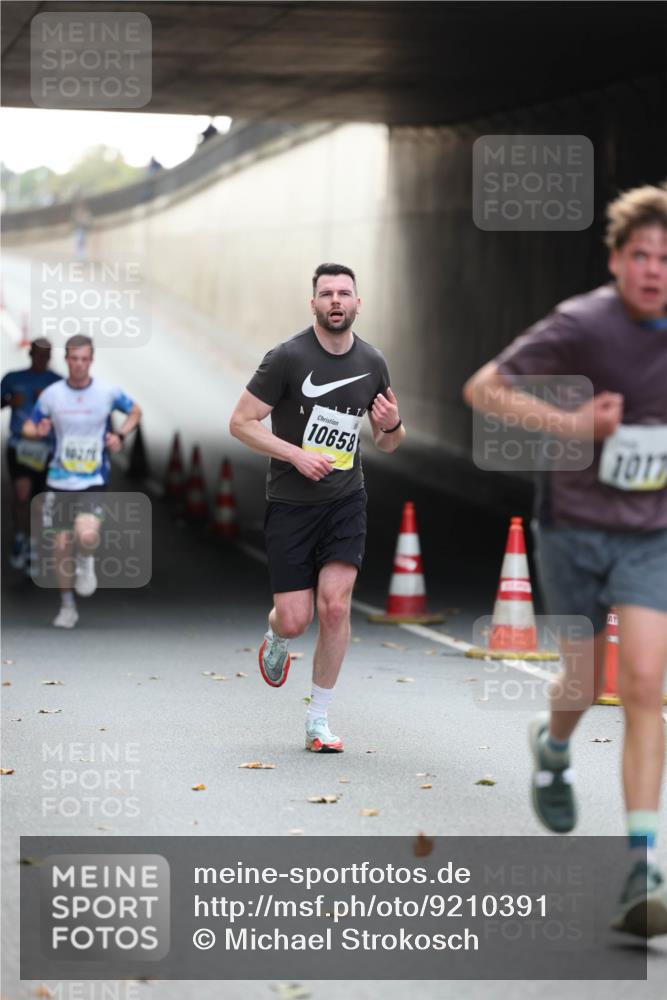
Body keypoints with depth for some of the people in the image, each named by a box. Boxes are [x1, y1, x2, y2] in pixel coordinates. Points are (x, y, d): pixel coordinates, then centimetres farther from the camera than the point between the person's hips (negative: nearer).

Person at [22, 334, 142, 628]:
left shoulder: (108, 393, -5)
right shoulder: (51, 395, -3)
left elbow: (134, 412, 14)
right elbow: (28, 428, 7)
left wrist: (120, 435, -5)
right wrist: (39, 432, -18)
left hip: (93, 482, -2)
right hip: (59, 482, 2)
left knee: (87, 535, -25)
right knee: (62, 545, 4)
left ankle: (86, 561, 12)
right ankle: (67, 607, 22)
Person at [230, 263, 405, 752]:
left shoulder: (372, 362, 4)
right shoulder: (288, 357, -10)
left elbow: (387, 443, 16)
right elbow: (241, 422, -9)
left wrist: (392, 426, -8)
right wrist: (295, 454, -19)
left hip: (346, 501, 2)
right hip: (290, 504, -2)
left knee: (335, 605, -13)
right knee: (294, 620, -4)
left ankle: (319, 720, 0)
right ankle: (277, 643, 36)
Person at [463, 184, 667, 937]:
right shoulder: (582, 325, -16)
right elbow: (482, 388, -12)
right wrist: (569, 424, -22)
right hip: (574, 528, -1)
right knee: (583, 685, 10)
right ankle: (553, 747, 50)